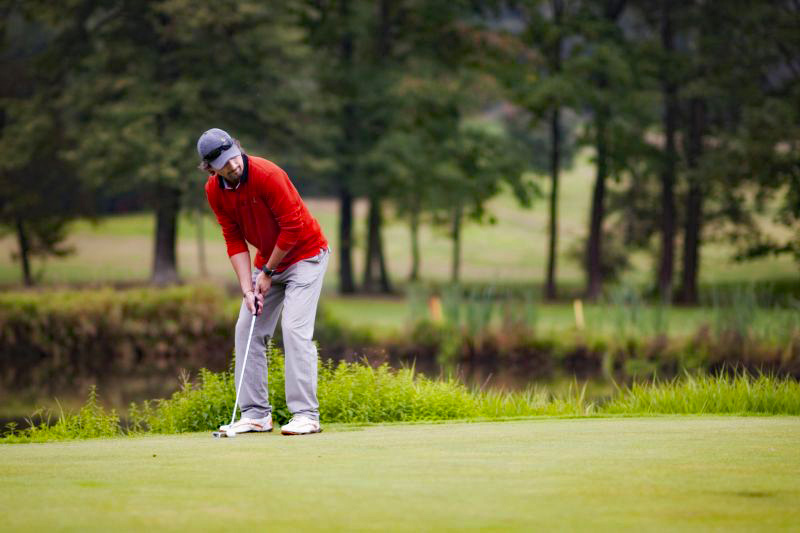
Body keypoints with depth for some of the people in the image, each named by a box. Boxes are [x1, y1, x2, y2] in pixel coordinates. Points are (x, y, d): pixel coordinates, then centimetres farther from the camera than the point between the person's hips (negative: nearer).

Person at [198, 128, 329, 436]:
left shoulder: (267, 175, -27)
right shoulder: (214, 191, -8)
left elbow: (293, 227, -22)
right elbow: (235, 241, -3)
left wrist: (268, 272, -15)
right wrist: (247, 289, -12)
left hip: (305, 253, -7)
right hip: (267, 259, 7)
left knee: (295, 329, -17)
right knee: (247, 329, 2)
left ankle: (306, 415, -17)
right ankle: (256, 414, 7)